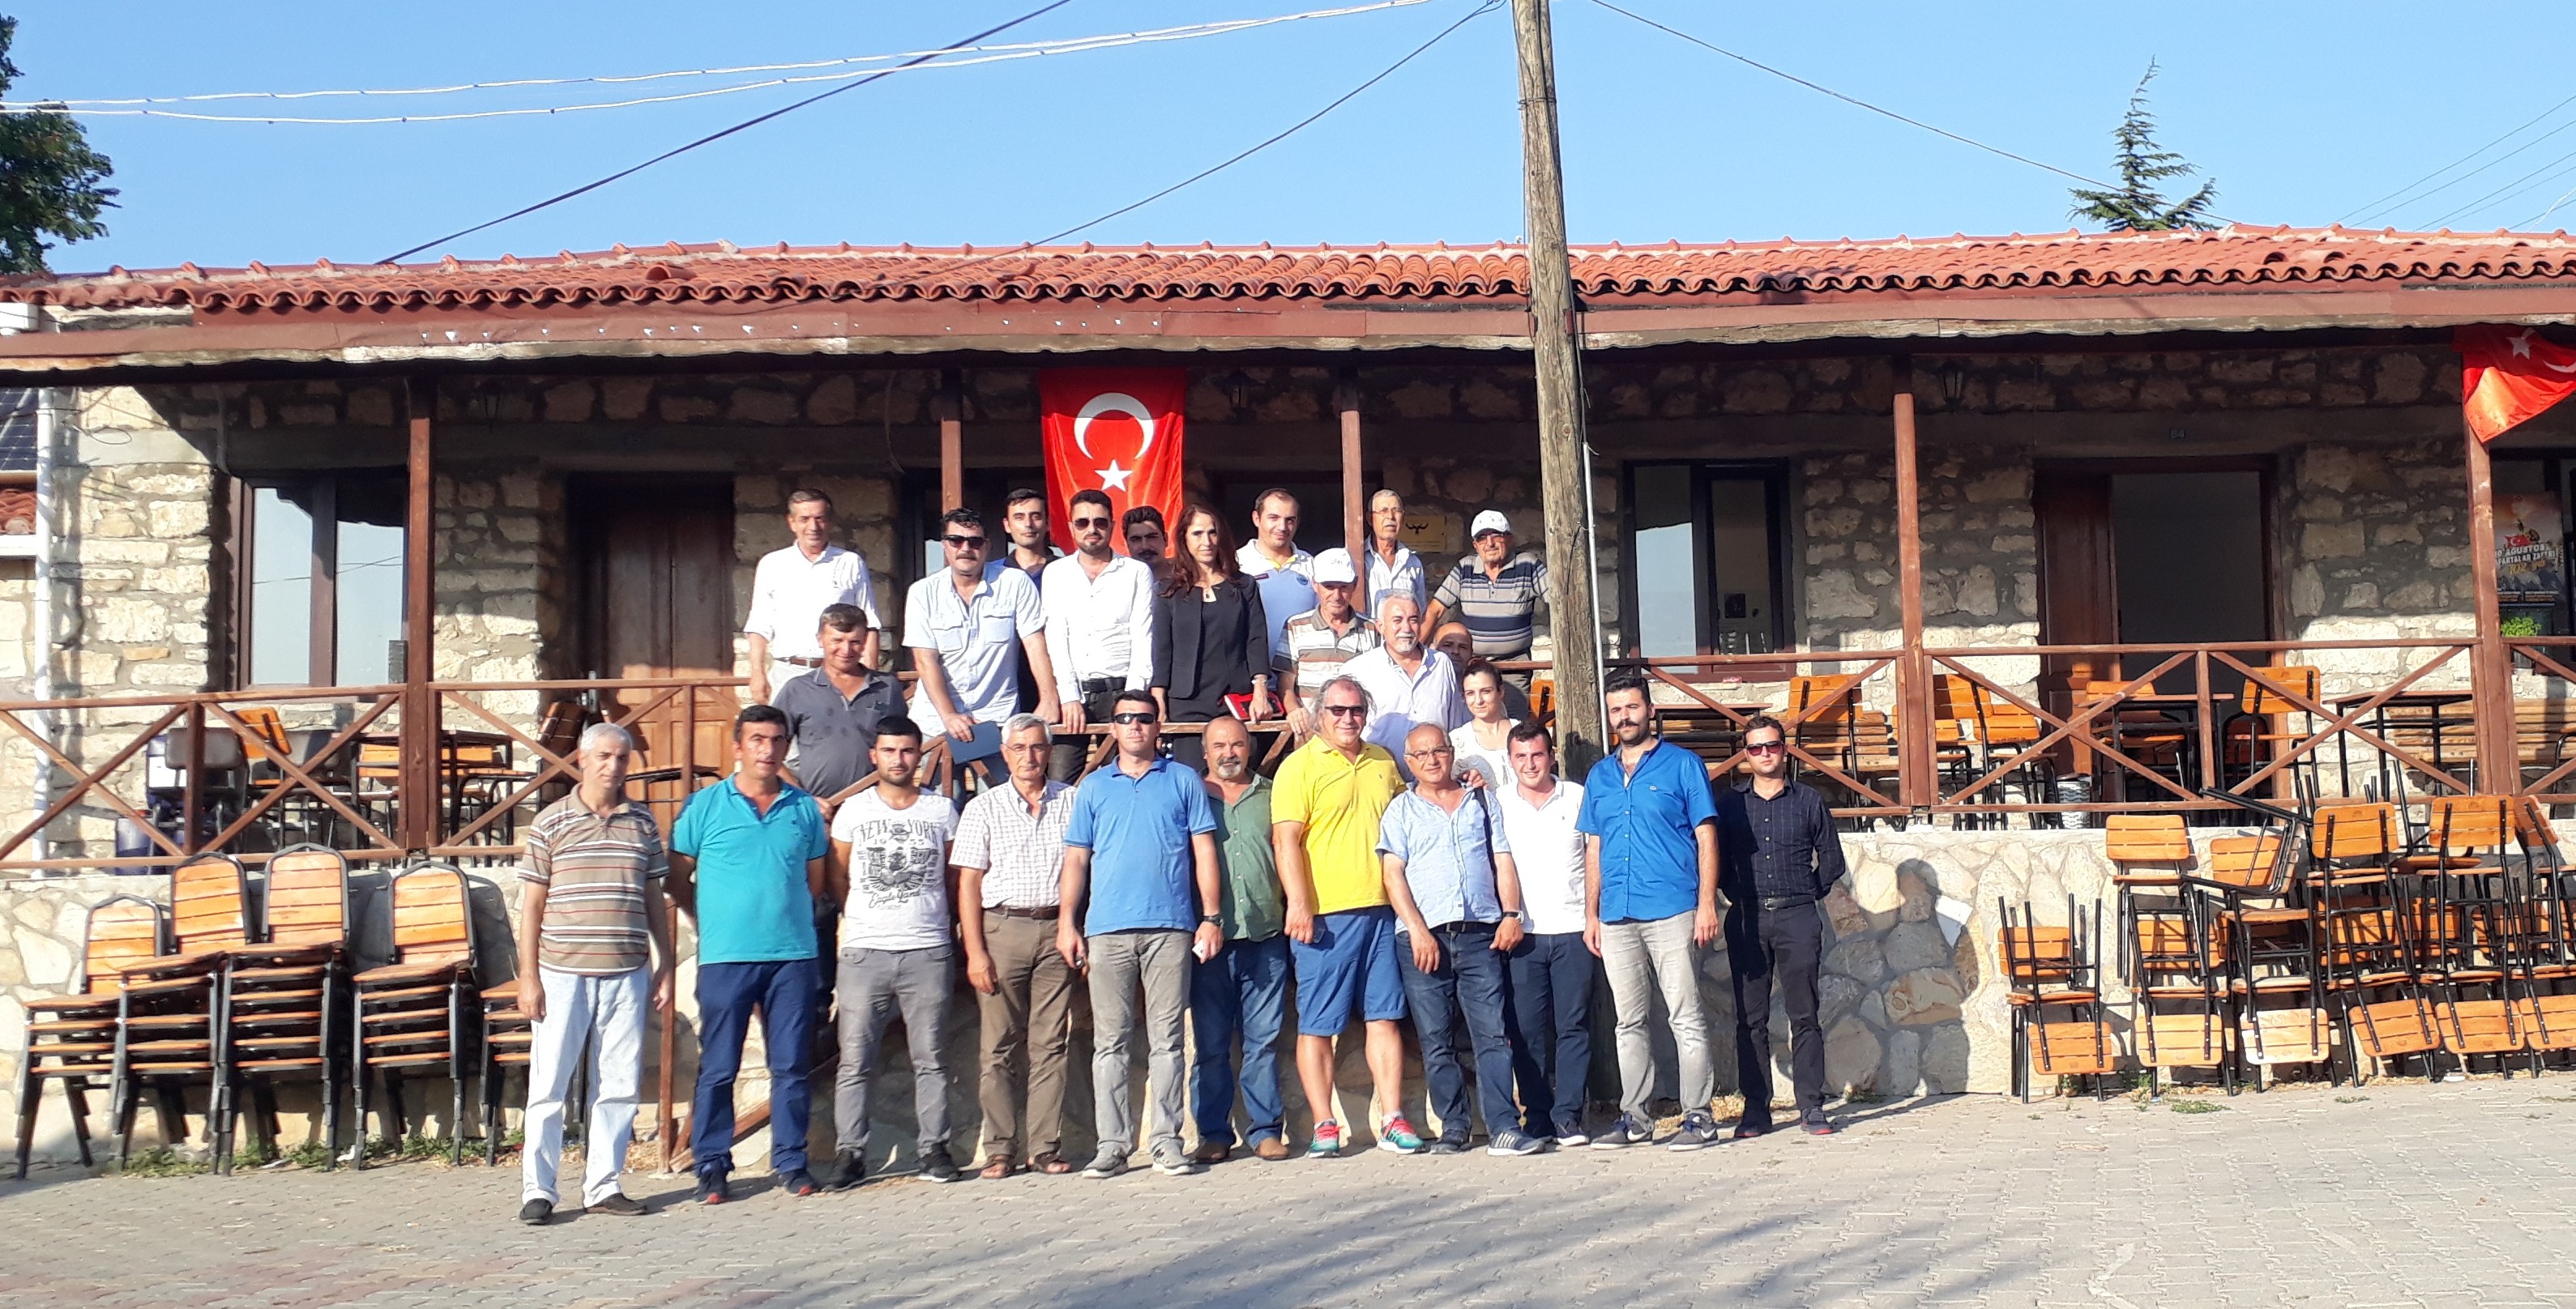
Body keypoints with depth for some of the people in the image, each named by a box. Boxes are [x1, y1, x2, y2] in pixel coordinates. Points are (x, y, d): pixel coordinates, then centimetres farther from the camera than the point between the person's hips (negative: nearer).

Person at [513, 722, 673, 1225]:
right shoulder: (551, 822, 1)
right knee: (548, 1085, 0)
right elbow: (532, 904, 1)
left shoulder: (643, 823, 9)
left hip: (627, 976, 3)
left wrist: (665, 967, 11)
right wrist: (528, 977, -4)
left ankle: (603, 1186, 15)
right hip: (563, 974, -3)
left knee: (619, 1086, 5)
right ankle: (537, 1190, 8)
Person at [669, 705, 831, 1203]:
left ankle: (791, 1161, 14)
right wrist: (714, 922, 6)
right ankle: (711, 1166, 9)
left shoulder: (804, 808, 10)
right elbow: (678, 879, 8)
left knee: (791, 1065, 5)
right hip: (725, 957, -2)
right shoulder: (705, 806, 3)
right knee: (718, 1068, 1)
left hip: (793, 955, 2)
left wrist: (784, 913, 10)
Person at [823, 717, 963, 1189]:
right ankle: (850, 1151, 4)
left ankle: (934, 1148, 9)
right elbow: (837, 880, 13)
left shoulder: (941, 809, 10)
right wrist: (867, 919, 10)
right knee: (855, 1060, -2)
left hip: (929, 951, 0)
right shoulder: (853, 810, 8)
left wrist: (950, 931, 11)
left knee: (931, 1059, 3)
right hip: (865, 953, 0)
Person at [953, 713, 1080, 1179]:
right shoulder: (984, 808, 7)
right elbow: (968, 883, 3)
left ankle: (1045, 1147, 5)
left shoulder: (1070, 801, 9)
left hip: (1054, 931, 1)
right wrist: (975, 952, -6)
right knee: (1000, 1046, 0)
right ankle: (1000, 1150, 5)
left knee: (1051, 1045, 0)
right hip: (1002, 929, -1)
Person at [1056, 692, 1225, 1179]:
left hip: (1170, 926, -1)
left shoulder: (1184, 781, 11)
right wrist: (1066, 922, 3)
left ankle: (1167, 1141, 5)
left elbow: (1204, 852, 8)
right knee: (1110, 1040, 1)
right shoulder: (1093, 787, 15)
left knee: (1167, 1039, 0)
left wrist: (1212, 917, 0)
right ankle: (1113, 1144, 5)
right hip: (1107, 929, 1)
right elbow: (1077, 859, 13)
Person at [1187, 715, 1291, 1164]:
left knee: (1264, 1040, 2)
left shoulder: (1271, 795, 14)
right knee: (1210, 1044, 1)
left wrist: (1294, 910, 7)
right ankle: (1214, 1135, 8)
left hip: (1266, 939, 1)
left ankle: (1266, 1131, 9)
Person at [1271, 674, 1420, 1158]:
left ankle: (1392, 1121, 7)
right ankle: (1324, 1126, 5)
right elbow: (1286, 840, -9)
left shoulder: (1384, 763, 15)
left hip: (1381, 909, 5)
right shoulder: (1300, 766, -2)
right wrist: (1299, 905, -17)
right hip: (1325, 915, -5)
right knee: (1317, 1024, -1)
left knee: (1385, 1017, 4)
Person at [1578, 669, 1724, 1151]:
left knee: (1686, 1019, -4)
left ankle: (1698, 1116, 1)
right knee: (1630, 1022, 9)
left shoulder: (1682, 765, 3)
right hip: (1617, 918, 5)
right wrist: (1591, 915, 12)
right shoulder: (1599, 776, 16)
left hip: (1672, 913, -5)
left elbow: (1706, 838, 0)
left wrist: (1707, 903, -9)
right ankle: (1634, 1119, 15)